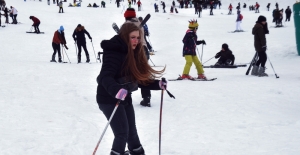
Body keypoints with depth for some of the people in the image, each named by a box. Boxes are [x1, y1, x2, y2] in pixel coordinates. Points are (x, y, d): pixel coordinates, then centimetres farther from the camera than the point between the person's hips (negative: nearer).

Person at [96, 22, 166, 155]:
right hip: (109, 98, -8)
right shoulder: (114, 52, -20)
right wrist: (116, 91, -49)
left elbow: (139, 79, 11)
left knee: (131, 131, 18)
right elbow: (105, 77, -32)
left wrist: (158, 84, 1)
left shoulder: (133, 53, 6)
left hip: (125, 98, 8)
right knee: (122, 133, -10)